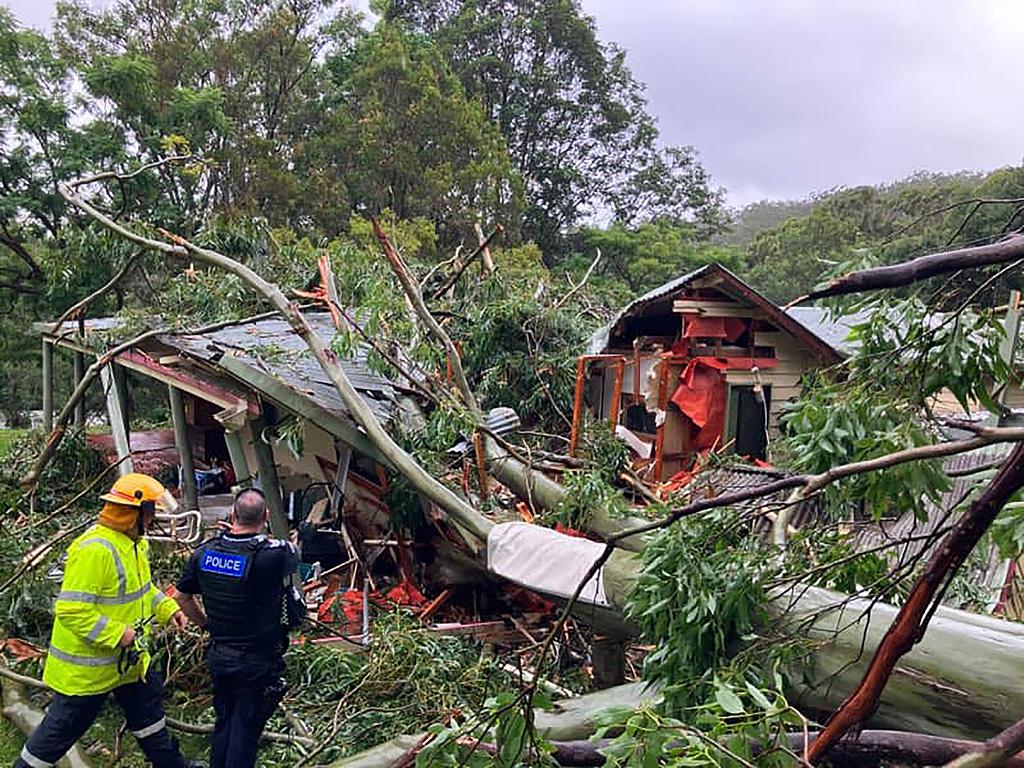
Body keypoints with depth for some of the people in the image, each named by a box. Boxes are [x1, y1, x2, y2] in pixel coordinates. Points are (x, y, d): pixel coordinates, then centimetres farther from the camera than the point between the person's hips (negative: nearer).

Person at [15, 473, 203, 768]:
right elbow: (72, 611, -31)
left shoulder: (135, 543, 2)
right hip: (87, 664, -9)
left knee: (147, 707, 22)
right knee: (64, 725, 8)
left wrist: (167, 609, 4)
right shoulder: (94, 550, -30)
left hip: (128, 657, 10)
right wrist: (116, 635, -29)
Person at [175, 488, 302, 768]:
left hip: (218, 655, 5)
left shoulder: (205, 552, -7)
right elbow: (292, 554, 1)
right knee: (246, 729, 8)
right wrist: (259, 536, 10)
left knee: (223, 722, 22)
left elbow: (182, 597, 6)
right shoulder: (274, 555, -24)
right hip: (257, 661, -5)